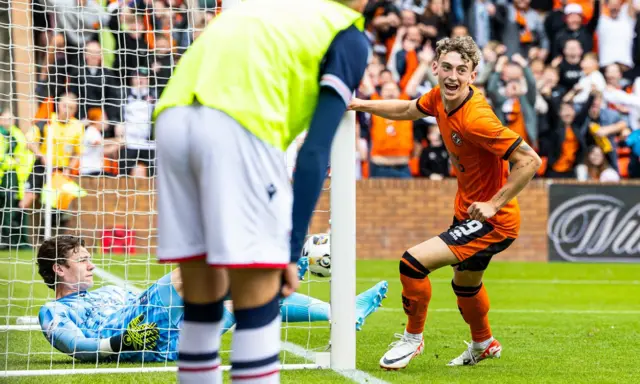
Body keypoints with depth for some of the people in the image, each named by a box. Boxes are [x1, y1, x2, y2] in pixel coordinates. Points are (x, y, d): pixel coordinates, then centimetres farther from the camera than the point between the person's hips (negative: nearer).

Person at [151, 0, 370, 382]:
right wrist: (292, 250, 4)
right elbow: (315, 152, 5)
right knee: (257, 303, 0)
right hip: (237, 128, -6)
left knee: (201, 298, 13)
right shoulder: (350, 38, 17)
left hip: (173, 115, 6)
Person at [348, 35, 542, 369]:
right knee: (465, 283, 31)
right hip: (468, 212, 9)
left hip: (492, 221, -9)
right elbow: (408, 110, 17)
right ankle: (483, 344, 59)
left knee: (413, 263, -18)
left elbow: (530, 161, -32)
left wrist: (494, 204, -29)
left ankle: (412, 338, 6)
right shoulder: (440, 97, -7)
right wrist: (362, 104, 11)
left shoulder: (475, 119, -32)